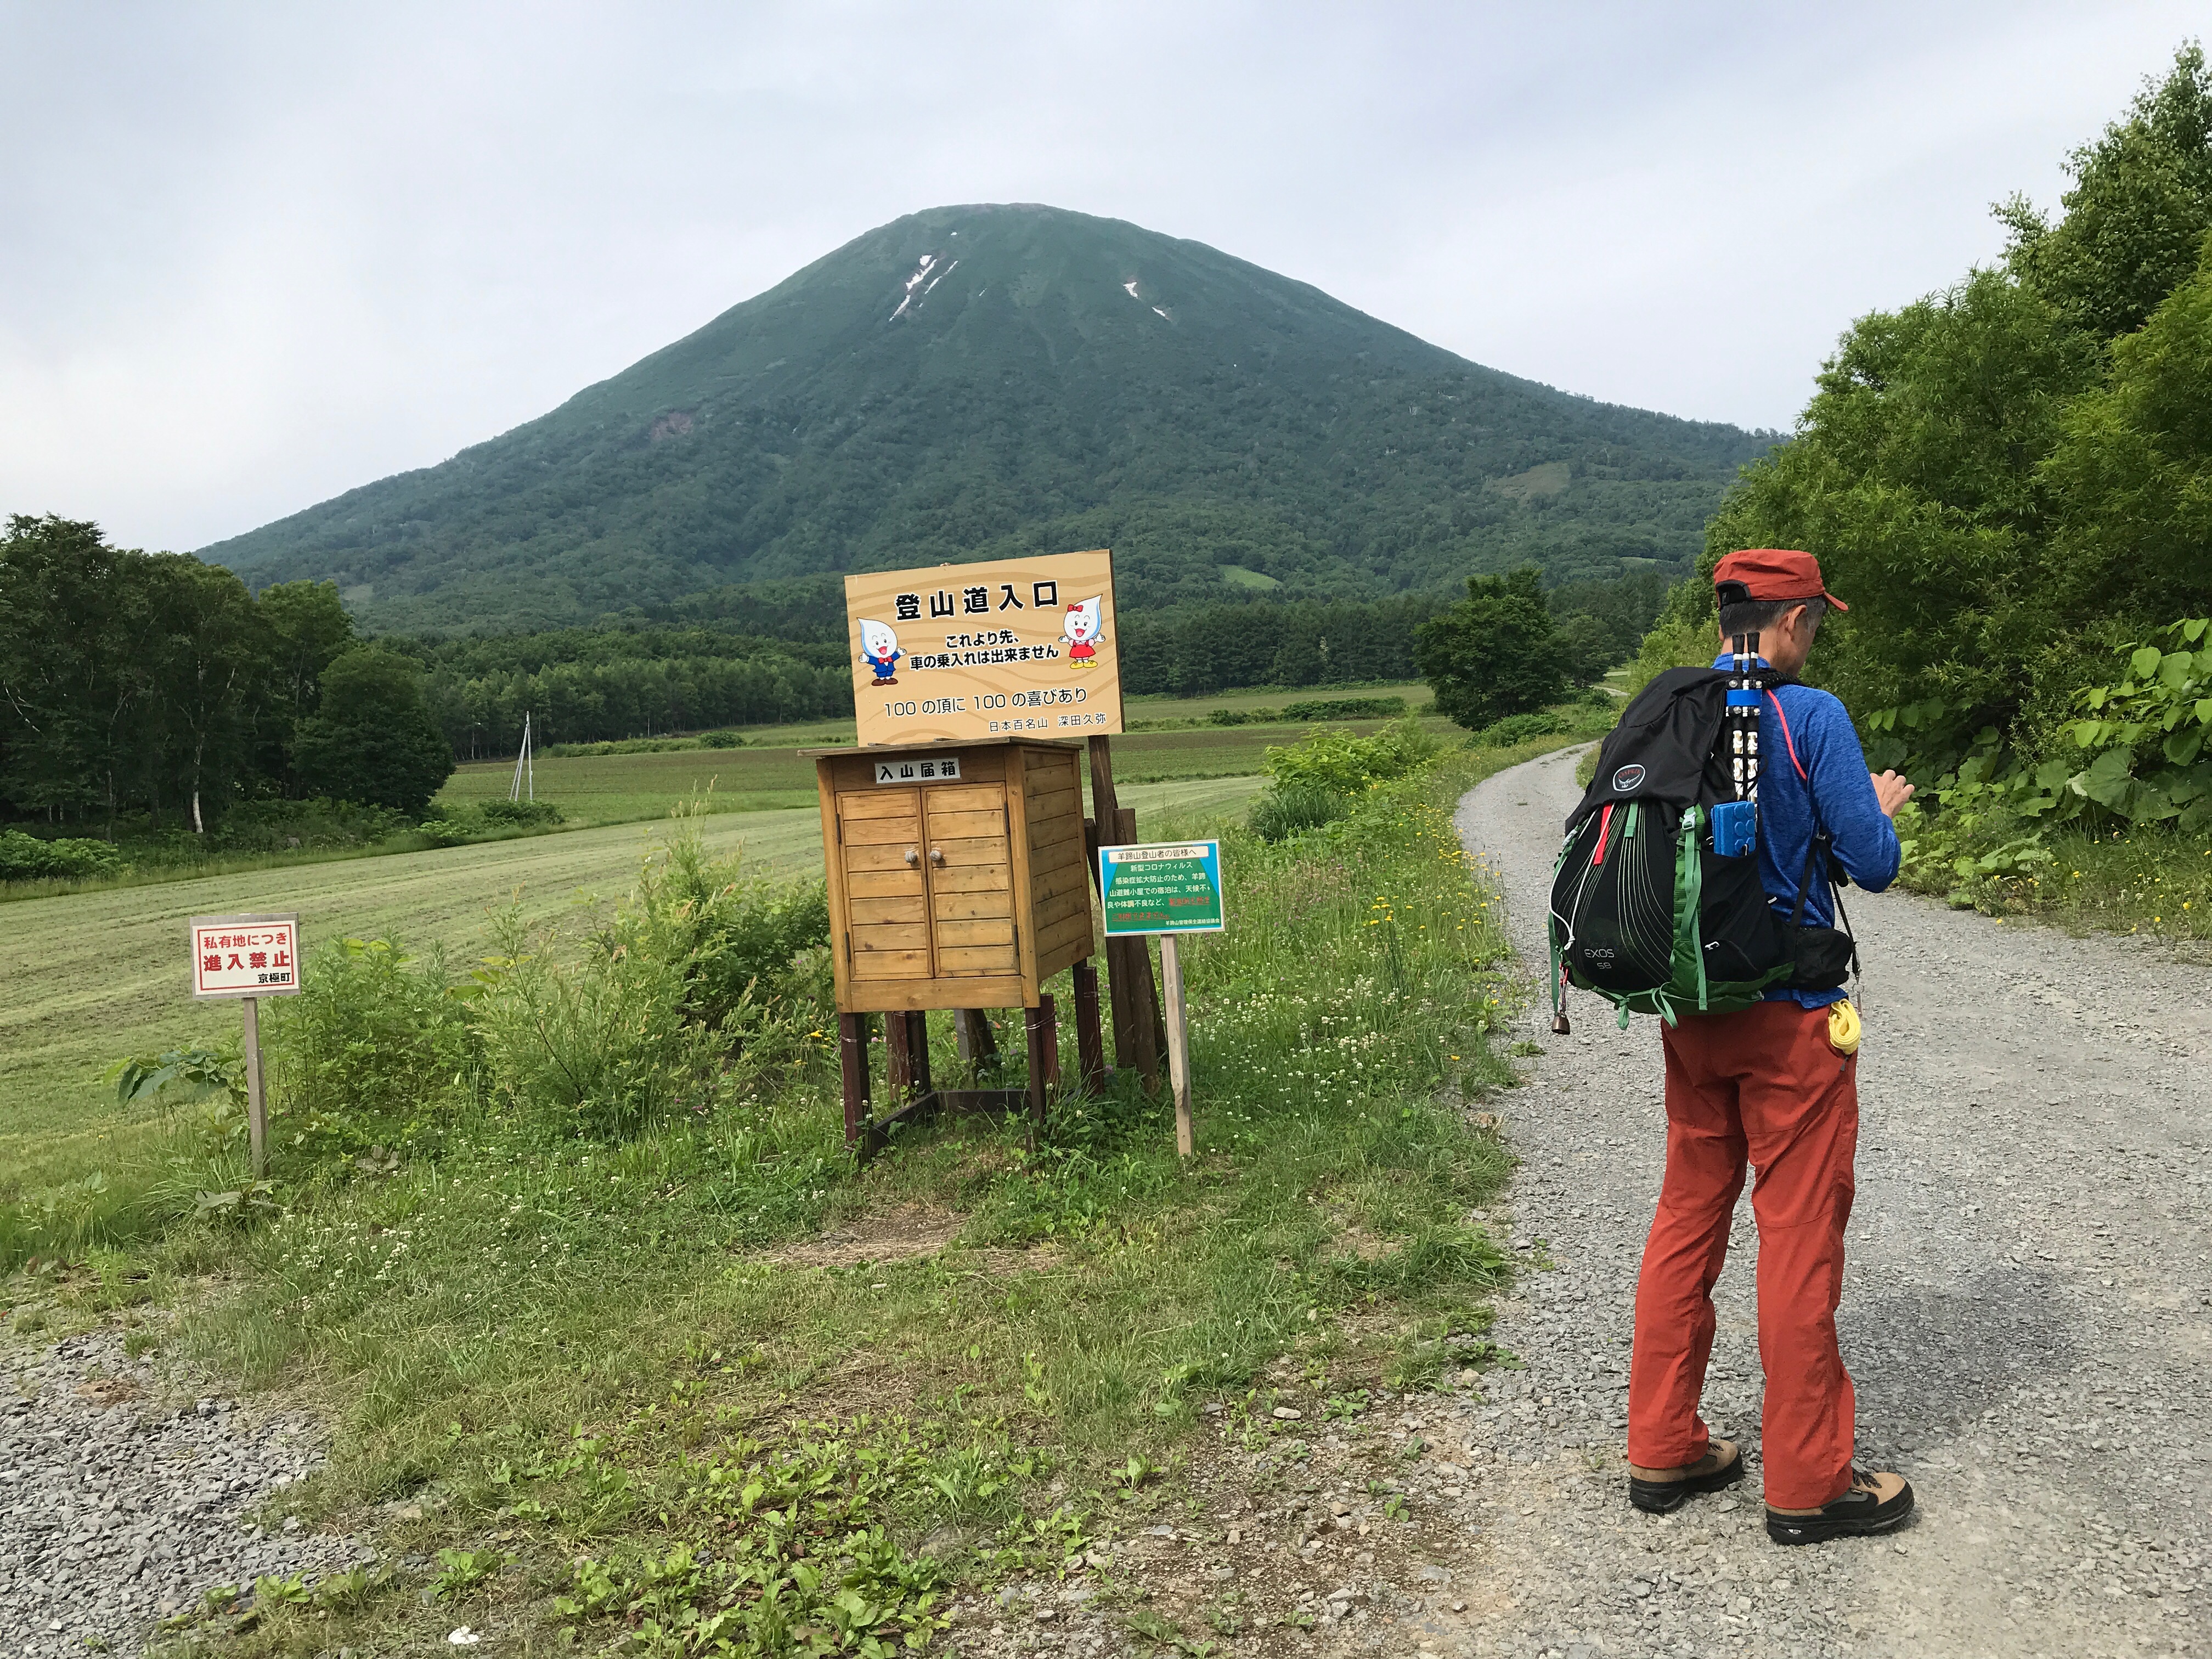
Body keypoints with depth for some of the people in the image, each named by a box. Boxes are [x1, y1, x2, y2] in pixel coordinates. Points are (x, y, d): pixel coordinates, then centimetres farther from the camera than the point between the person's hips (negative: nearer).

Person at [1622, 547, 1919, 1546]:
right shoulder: (1812, 718, -12)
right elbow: (1872, 866, -12)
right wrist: (1881, 810, 11)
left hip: (1689, 1012, 6)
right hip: (1788, 1015, -6)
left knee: (1686, 1221, 14)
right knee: (1800, 1239, 4)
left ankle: (1663, 1450, 24)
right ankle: (1807, 1483, 17)